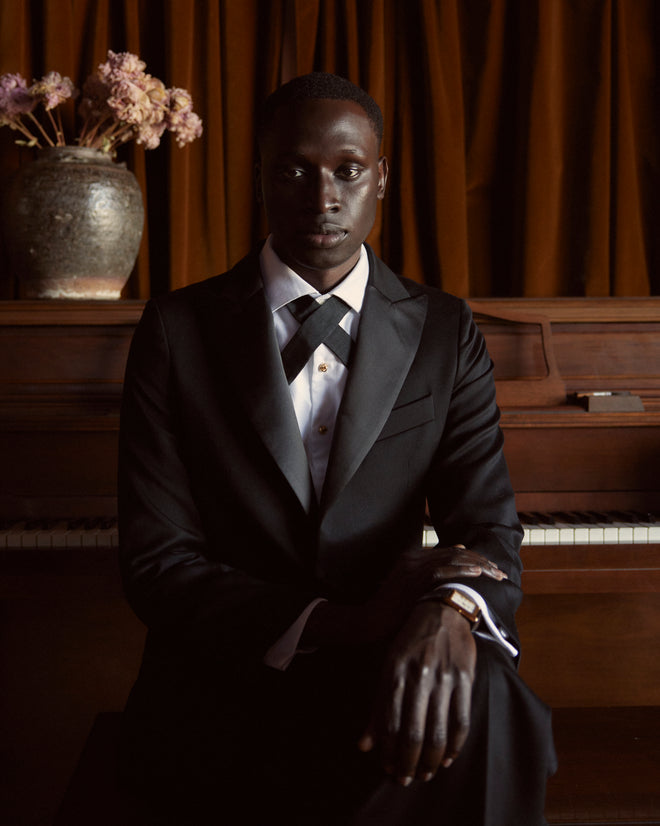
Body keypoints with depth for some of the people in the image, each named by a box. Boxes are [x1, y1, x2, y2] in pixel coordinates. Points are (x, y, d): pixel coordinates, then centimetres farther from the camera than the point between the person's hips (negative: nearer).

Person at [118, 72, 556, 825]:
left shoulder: (445, 333, 6)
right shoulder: (177, 330, 0)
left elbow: (489, 524, -3)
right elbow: (155, 563, -6)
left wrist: (447, 608, -29)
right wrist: (342, 623, -21)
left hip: (387, 674, 3)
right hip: (223, 684, -2)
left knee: (481, 701, -31)